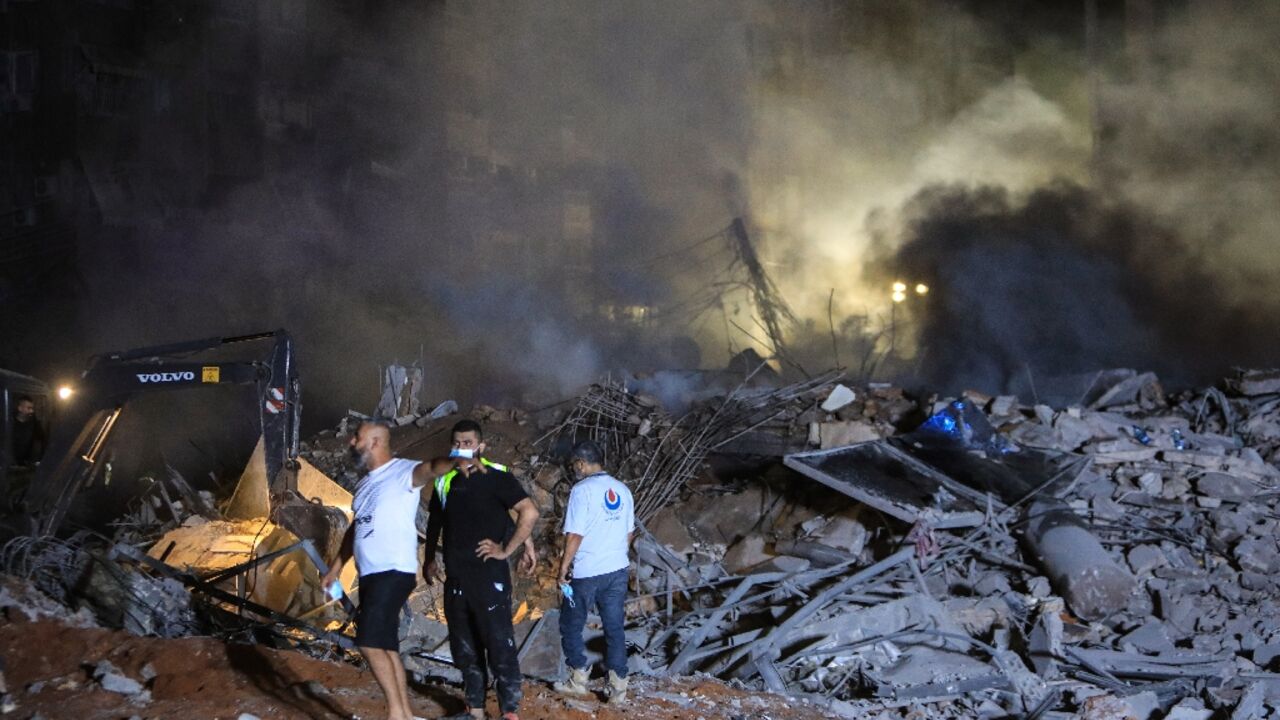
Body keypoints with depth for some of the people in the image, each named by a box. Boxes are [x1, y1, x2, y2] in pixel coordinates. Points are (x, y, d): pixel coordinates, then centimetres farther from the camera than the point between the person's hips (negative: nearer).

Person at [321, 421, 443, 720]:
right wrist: (336, 567, 27)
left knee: (369, 643, -15)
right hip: (371, 575, 9)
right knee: (386, 646, 8)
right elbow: (354, 528, 29)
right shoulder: (364, 484, 20)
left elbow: (429, 469, -30)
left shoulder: (403, 471, -8)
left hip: (394, 571, -9)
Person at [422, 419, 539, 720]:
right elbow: (435, 522, 25)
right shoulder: (445, 481, 9)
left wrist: (507, 550, -15)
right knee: (464, 648, 13)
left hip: (489, 575, -6)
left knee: (500, 646, -5)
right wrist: (429, 559, 20)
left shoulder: (496, 477, -9)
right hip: (456, 578, 7)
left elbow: (530, 512, -17)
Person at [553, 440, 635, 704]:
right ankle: (618, 687, 6)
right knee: (614, 628, 8)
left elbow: (575, 534, -16)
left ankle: (579, 680, 14)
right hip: (618, 570, 6)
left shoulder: (583, 490, -14)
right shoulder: (622, 490, 7)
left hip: (587, 573, -6)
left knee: (571, 625, 12)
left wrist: (564, 567, -6)